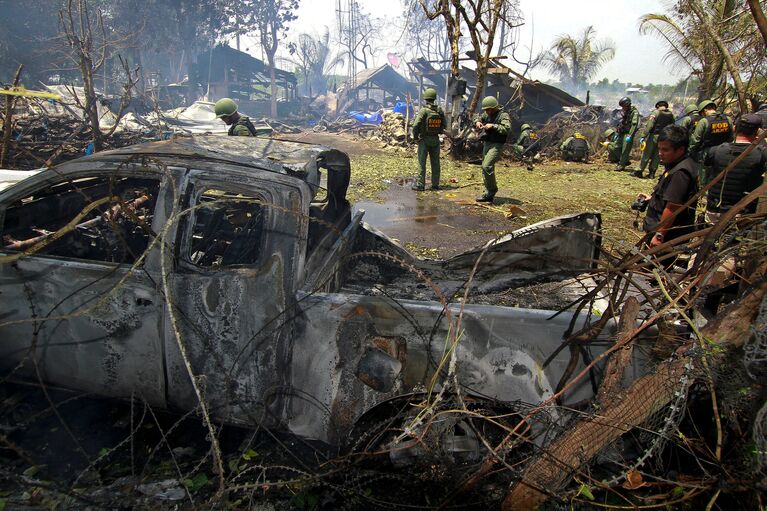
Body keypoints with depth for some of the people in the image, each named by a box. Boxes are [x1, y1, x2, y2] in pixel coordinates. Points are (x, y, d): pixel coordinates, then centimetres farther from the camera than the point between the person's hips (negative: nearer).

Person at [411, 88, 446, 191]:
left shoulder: (423, 110, -13)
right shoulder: (440, 110, 2)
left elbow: (416, 125, -19)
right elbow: (445, 124, 8)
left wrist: (415, 137, -7)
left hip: (424, 139, -4)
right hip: (436, 140, 4)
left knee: (422, 163, 0)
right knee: (435, 163, 10)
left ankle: (420, 184, -1)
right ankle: (435, 184, 14)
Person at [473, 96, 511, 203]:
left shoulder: (503, 116, -10)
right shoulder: (486, 114, 12)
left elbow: (507, 129, -23)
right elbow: (477, 119, 25)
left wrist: (493, 126, -26)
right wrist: (477, 122, 1)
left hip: (497, 145, -8)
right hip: (487, 144, 8)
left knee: (486, 166, -23)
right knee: (485, 167, 8)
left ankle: (492, 190, -8)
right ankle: (489, 195, 15)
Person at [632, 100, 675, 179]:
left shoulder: (656, 112, -10)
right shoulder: (671, 115, 7)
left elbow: (649, 126, -16)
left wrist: (643, 136, -16)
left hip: (653, 136, -5)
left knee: (646, 154, -1)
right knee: (655, 155, 12)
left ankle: (639, 171, 2)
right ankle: (652, 173, 13)